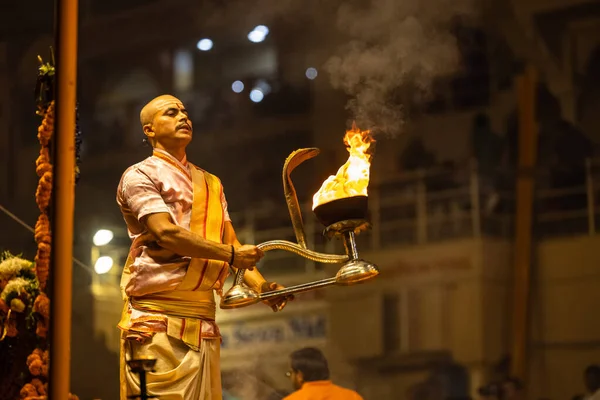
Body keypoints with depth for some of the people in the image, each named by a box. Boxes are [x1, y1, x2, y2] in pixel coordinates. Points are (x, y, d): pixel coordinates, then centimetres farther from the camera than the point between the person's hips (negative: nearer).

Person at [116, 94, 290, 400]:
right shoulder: (140, 176, 1)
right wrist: (230, 253, -13)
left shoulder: (211, 184, 23)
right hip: (158, 316, -6)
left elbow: (230, 241, 16)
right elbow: (165, 233, -12)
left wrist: (261, 286, -1)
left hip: (202, 317, 6)